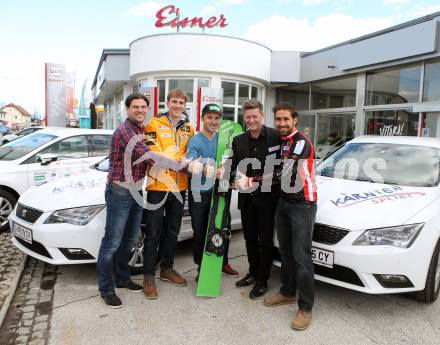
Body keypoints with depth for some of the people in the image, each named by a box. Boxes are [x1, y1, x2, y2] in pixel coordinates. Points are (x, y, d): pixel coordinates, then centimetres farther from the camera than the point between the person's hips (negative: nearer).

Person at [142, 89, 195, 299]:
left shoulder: (188, 127, 10)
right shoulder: (154, 124, -6)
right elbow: (153, 154, -16)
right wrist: (179, 160, -26)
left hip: (179, 186, 5)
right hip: (157, 186, -5)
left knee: (172, 231, 16)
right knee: (153, 233, 2)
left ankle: (167, 269, 32)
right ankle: (148, 275, 15)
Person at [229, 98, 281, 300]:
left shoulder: (276, 137, -9)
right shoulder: (238, 141, 6)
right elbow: (234, 167, 8)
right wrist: (236, 176, -12)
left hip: (267, 197, -5)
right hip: (247, 198, 5)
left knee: (265, 240, 6)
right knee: (250, 238, 17)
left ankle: (262, 281, 19)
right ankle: (253, 273, 36)